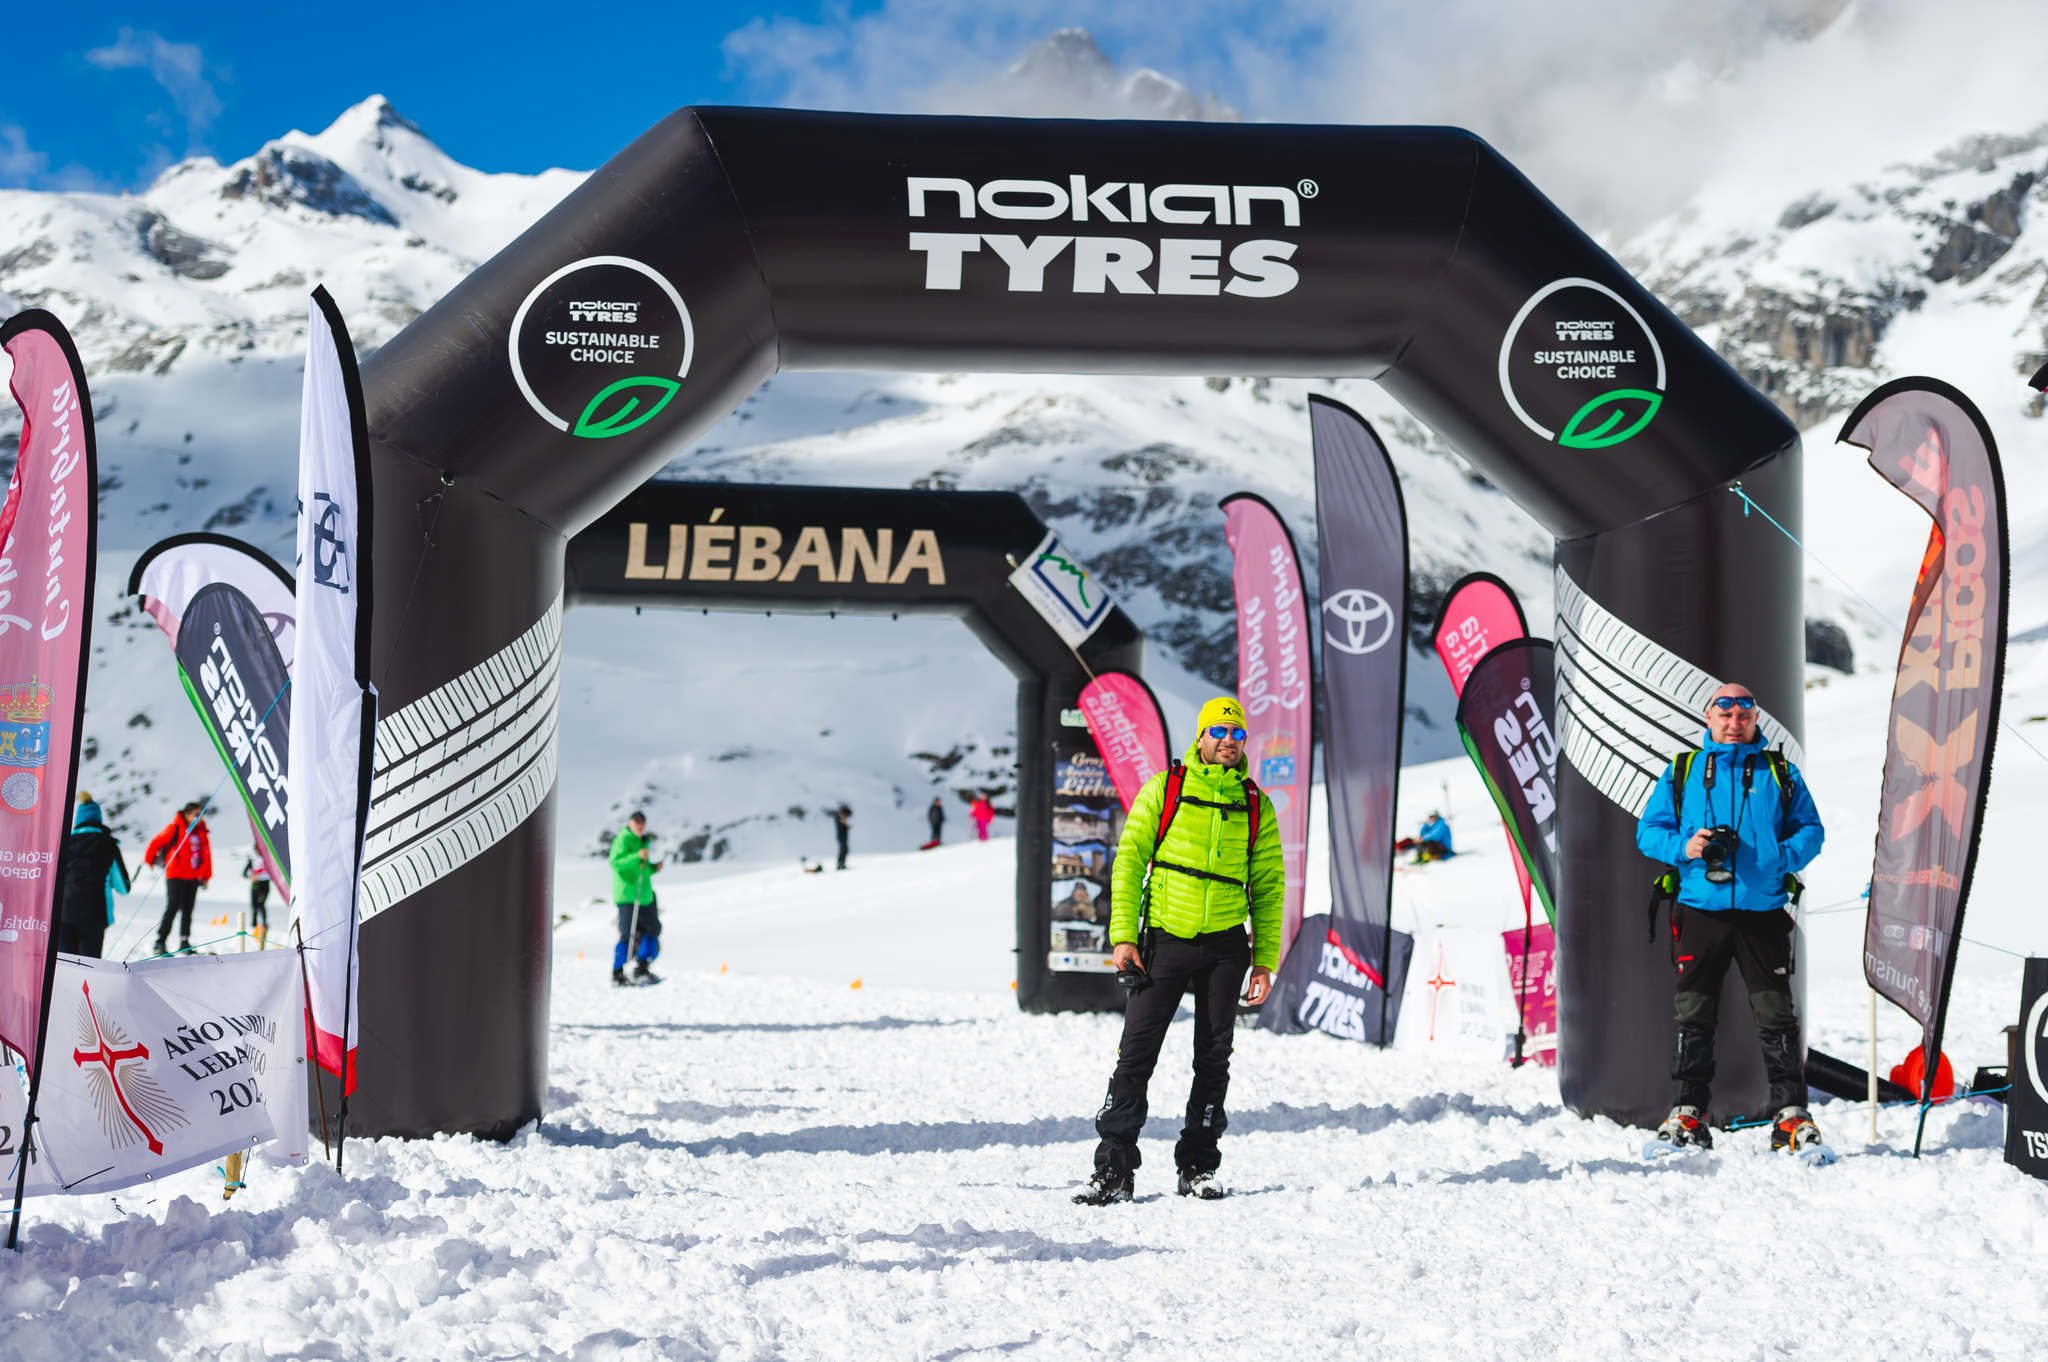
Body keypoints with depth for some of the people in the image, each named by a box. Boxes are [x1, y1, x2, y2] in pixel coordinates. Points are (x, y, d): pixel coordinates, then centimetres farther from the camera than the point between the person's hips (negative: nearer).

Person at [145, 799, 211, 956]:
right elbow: (155, 843, -2)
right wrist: (148, 862, 8)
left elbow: (206, 854, 16)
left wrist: (206, 876, 15)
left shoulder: (201, 831, 10)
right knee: (172, 909, -11)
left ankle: (184, 943, 14)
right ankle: (160, 943, -7)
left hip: (193, 877, 6)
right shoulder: (174, 828, -9)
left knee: (187, 910, 8)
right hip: (175, 876, -6)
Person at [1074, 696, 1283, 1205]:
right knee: (1136, 1054, -5)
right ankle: (1114, 1170, 0)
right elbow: (1129, 861, 0)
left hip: (1225, 945, 2)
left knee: (1213, 1059, 7)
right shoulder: (1163, 789, 2)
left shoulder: (1256, 806, 7)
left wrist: (1265, 961, 4)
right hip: (1165, 939, -2)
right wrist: (1123, 936, -8)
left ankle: (1198, 1167, 18)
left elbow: (1268, 886, 10)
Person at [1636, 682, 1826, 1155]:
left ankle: (1790, 1114, 5)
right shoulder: (1681, 772, 10)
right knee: (1693, 1014, 3)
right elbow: (1649, 830, 9)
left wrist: (1781, 858, -10)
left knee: (1777, 1016, -2)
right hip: (1700, 908, 0)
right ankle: (1687, 1112, 9)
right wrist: (1683, 847, -11)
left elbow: (1810, 830, 10)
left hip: (1762, 910, 0)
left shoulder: (1779, 773, 11)